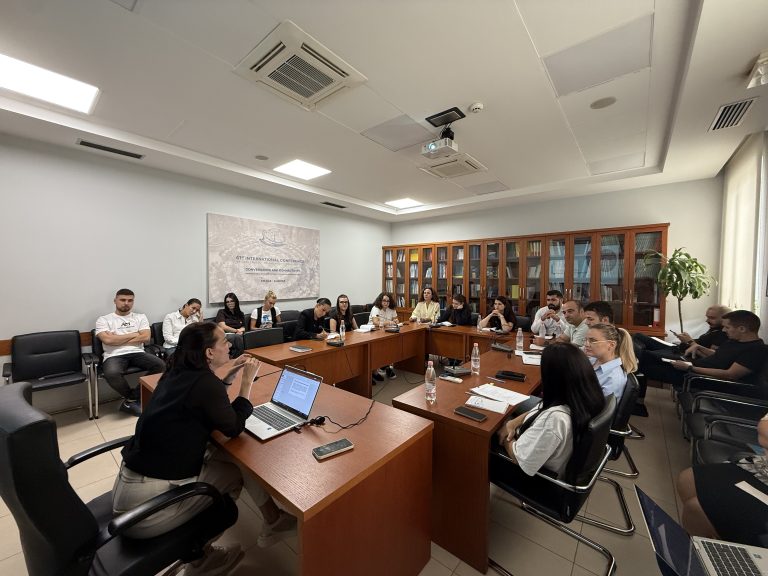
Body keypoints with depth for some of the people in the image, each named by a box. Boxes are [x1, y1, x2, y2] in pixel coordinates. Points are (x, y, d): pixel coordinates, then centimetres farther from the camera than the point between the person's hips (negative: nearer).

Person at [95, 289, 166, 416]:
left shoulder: (140, 317, 15)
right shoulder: (104, 320, 10)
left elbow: (146, 337, 0)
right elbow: (108, 340, -8)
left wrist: (117, 339, -2)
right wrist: (133, 335, -1)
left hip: (137, 353, 2)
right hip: (114, 356, -2)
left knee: (161, 365, -25)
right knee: (112, 374, -37)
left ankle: (130, 400, -9)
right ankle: (134, 399, -6)